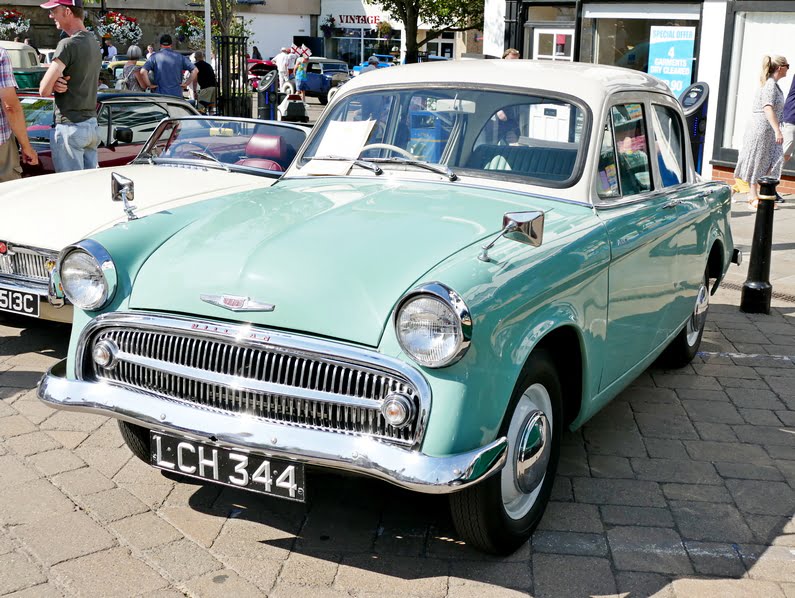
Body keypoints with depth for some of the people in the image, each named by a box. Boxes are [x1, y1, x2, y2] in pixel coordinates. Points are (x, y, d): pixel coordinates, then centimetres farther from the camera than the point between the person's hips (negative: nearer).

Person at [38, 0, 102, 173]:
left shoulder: (68, 44, -15)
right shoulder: (94, 43, 12)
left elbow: (44, 89, -18)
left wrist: (54, 85, 3)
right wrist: (57, 84, -3)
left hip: (70, 127, -8)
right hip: (92, 125, 9)